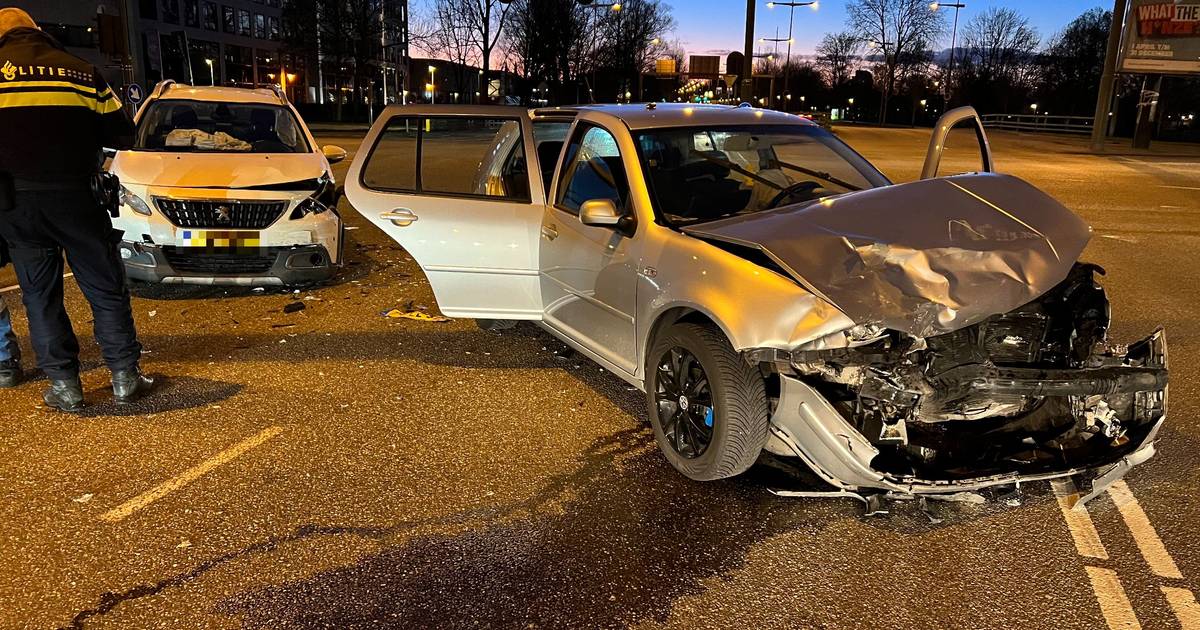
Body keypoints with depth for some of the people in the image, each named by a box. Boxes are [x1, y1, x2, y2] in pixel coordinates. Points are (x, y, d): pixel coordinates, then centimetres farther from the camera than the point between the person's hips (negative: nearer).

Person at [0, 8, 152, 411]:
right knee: (105, 287, 9)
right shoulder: (80, 70, 7)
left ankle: (64, 385, 9)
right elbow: (122, 135, 8)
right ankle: (125, 377, 9)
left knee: (40, 294, 9)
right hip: (72, 195, 0)